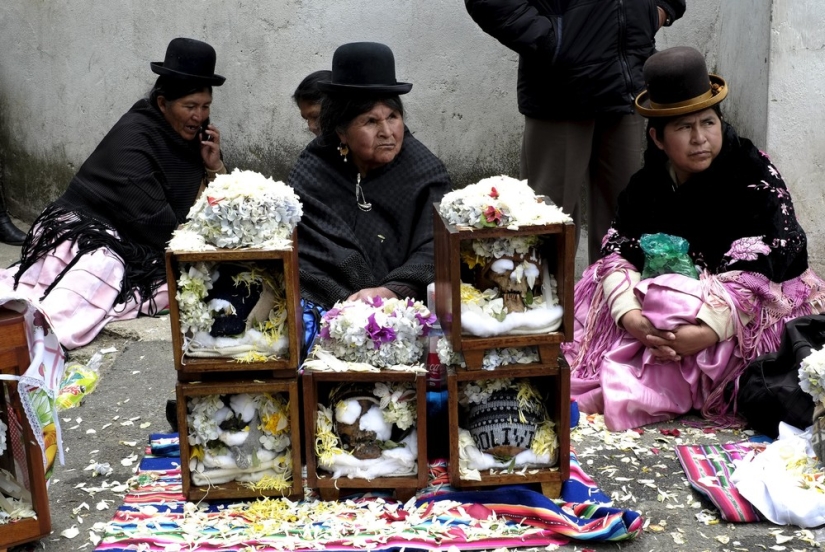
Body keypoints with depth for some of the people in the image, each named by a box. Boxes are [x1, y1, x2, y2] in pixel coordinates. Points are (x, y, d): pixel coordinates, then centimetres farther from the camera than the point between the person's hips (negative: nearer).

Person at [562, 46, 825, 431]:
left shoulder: (753, 173, -14)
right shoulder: (647, 184, -1)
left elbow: (762, 265, -23)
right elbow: (619, 248, -10)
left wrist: (709, 328, -38)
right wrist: (627, 314, -32)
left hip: (744, 303, -4)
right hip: (664, 293, 5)